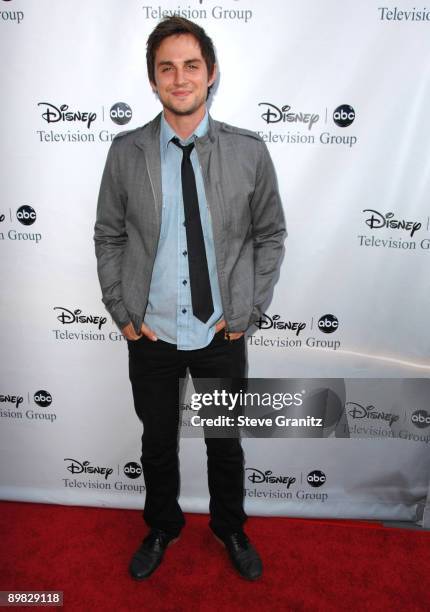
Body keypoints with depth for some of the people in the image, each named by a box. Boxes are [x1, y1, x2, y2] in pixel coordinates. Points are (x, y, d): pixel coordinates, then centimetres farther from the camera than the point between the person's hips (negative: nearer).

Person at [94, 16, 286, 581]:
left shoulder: (250, 152, -5)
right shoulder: (126, 152, -4)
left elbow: (270, 235, 2)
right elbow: (108, 237, 3)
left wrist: (247, 312, -4)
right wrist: (122, 313, -2)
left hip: (221, 333, 0)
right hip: (150, 334, 1)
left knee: (226, 442, 19)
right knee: (158, 442, 19)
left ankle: (231, 530, 49)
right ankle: (162, 529, 49)